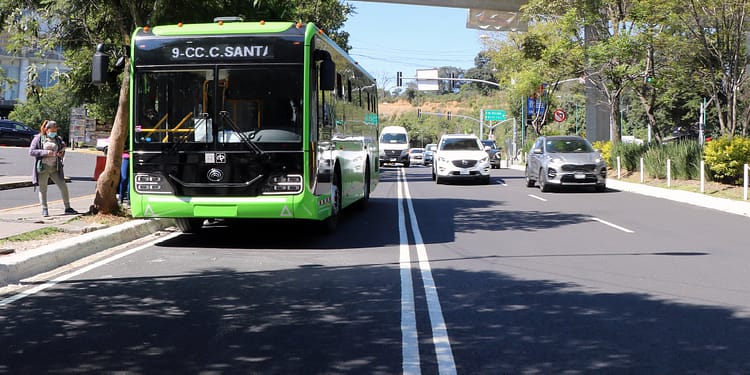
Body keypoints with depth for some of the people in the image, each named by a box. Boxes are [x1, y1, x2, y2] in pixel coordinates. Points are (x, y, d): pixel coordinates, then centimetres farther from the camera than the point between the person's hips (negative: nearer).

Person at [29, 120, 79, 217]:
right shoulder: (39, 138, -1)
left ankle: (67, 208, 10)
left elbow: (62, 150, 25)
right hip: (43, 167, -3)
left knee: (63, 187, -1)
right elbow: (31, 151, -8)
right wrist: (45, 152, -18)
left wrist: (61, 154, 0)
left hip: (55, 168, 3)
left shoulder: (58, 139, 11)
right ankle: (44, 210, 13)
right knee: (43, 189, 3)